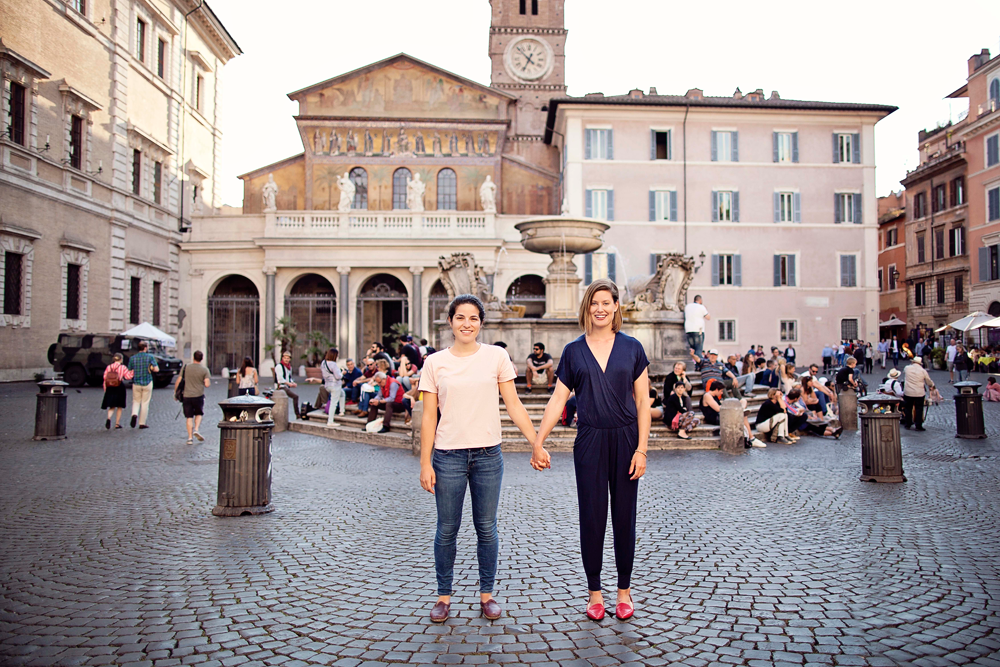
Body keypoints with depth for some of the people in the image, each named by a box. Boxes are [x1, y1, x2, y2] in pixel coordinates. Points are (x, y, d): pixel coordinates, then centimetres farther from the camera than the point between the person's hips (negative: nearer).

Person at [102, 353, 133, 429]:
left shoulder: (108, 367, 3)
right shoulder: (122, 368, -7)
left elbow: (105, 378, 4)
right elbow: (128, 376, -7)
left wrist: (105, 389, 12)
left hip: (110, 388, 3)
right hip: (120, 388, -3)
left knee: (111, 406, 11)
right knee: (119, 407, 8)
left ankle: (108, 418, -17)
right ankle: (117, 424, 8)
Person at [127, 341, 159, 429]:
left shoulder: (132, 358, 0)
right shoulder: (150, 357, -7)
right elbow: (156, 369, -13)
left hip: (136, 383, 2)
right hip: (147, 383, -2)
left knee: (136, 401, 15)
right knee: (145, 403, 6)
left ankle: (134, 414, -14)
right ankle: (142, 423, 9)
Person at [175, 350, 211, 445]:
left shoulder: (185, 367, -1)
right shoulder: (204, 370, -5)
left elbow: (178, 381, 0)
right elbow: (207, 384, -12)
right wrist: (205, 383, 12)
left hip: (186, 395, 1)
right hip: (198, 395, -1)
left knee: (189, 417, 7)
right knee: (199, 414, 19)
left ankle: (190, 437, 4)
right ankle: (196, 429, -3)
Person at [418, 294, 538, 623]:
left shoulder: (496, 356, 1)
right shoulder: (435, 362, 1)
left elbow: (514, 405, 3)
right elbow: (429, 417, 2)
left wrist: (536, 443, -3)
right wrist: (425, 463, -2)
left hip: (488, 454, 0)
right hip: (448, 456, 0)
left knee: (486, 528, 9)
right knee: (447, 530, 8)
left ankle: (486, 593, 25)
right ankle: (444, 596, 24)